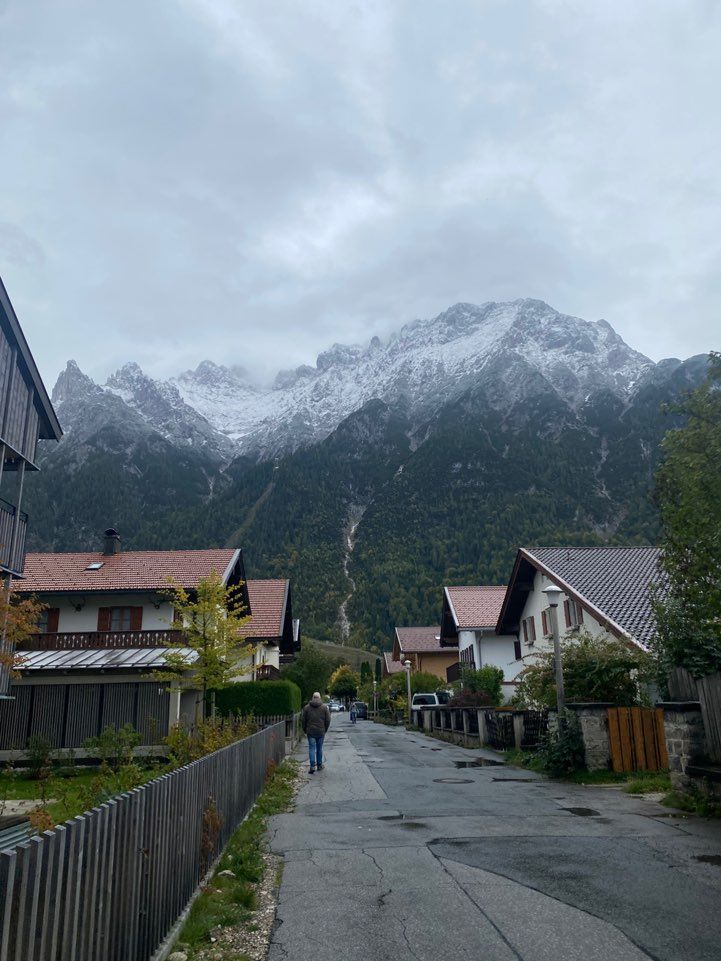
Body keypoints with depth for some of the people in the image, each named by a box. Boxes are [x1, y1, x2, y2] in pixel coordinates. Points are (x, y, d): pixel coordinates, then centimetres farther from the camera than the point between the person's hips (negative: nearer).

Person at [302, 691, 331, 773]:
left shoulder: (307, 707, 0)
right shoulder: (324, 707, -1)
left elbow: (303, 720, 3)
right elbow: (328, 720, 0)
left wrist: (305, 730, 14)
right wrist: (325, 730, 12)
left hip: (310, 732, -1)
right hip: (321, 732, 1)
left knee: (312, 748, 1)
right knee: (319, 748, 13)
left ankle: (312, 766, -10)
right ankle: (319, 765, 21)